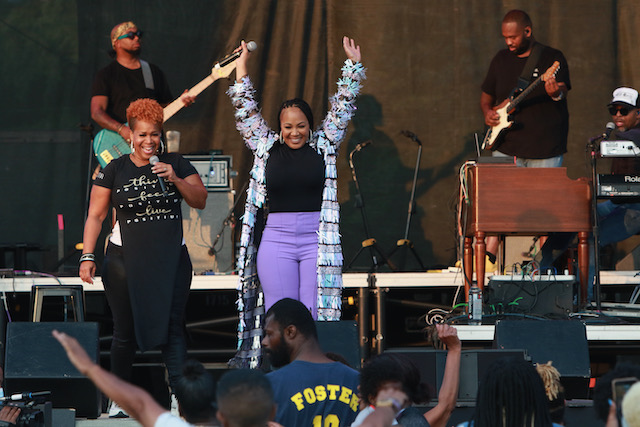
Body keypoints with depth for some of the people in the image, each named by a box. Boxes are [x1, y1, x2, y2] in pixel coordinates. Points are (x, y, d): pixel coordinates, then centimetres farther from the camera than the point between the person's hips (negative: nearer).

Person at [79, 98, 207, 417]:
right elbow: (96, 215, 3)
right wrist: (87, 256, -7)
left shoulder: (175, 164, 6)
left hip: (171, 259, 0)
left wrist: (175, 180, -13)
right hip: (126, 259, 0)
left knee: (172, 327, -9)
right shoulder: (115, 171, 3)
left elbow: (200, 201, 3)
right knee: (125, 331, 5)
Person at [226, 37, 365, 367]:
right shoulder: (266, 148, 9)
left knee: (316, 316, -3)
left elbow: (342, 106, 8)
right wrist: (241, 67, 13)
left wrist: (353, 64, 3)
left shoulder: (324, 145, 8)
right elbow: (246, 111, 13)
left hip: (317, 238, -1)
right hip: (276, 240, 1)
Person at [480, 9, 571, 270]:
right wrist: (487, 112, -1)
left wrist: (556, 93, -39)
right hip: (507, 146, 3)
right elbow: (487, 95, 21)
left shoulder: (552, 58, -2)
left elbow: (563, 90, -15)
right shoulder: (501, 60, 11)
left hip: (545, 147, -3)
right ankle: (488, 258, -2)